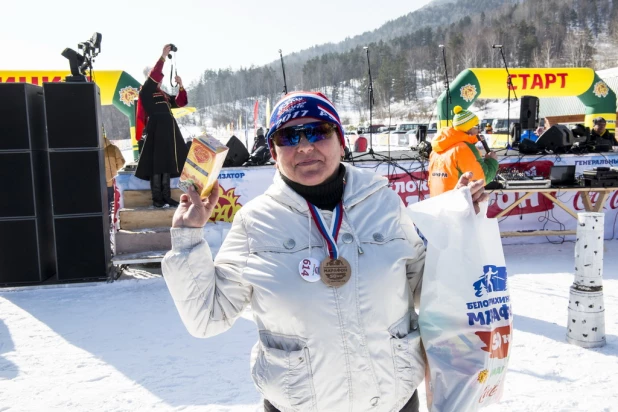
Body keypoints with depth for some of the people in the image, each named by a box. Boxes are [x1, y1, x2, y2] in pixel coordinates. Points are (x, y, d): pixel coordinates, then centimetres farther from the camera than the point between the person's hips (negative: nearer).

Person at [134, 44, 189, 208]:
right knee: (156, 165, -7)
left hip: (169, 132, 7)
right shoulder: (146, 92, 3)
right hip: (156, 132, -7)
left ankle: (166, 196, 12)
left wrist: (181, 86, 1)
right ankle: (157, 198, -4)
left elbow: (181, 102, 16)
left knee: (167, 165, 7)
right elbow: (153, 76, -12)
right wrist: (163, 57, -15)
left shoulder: (165, 95, 24)